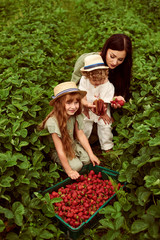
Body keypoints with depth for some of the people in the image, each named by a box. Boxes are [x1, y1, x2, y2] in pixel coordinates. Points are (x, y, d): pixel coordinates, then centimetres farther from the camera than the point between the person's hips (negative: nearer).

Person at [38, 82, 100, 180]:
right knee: (76, 165, -17)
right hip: (55, 150, -5)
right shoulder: (52, 122, -35)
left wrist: (91, 154, -6)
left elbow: (81, 135, -5)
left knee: (87, 159, -11)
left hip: (72, 144, 5)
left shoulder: (75, 115, -17)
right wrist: (69, 171, -22)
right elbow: (60, 149, -29)